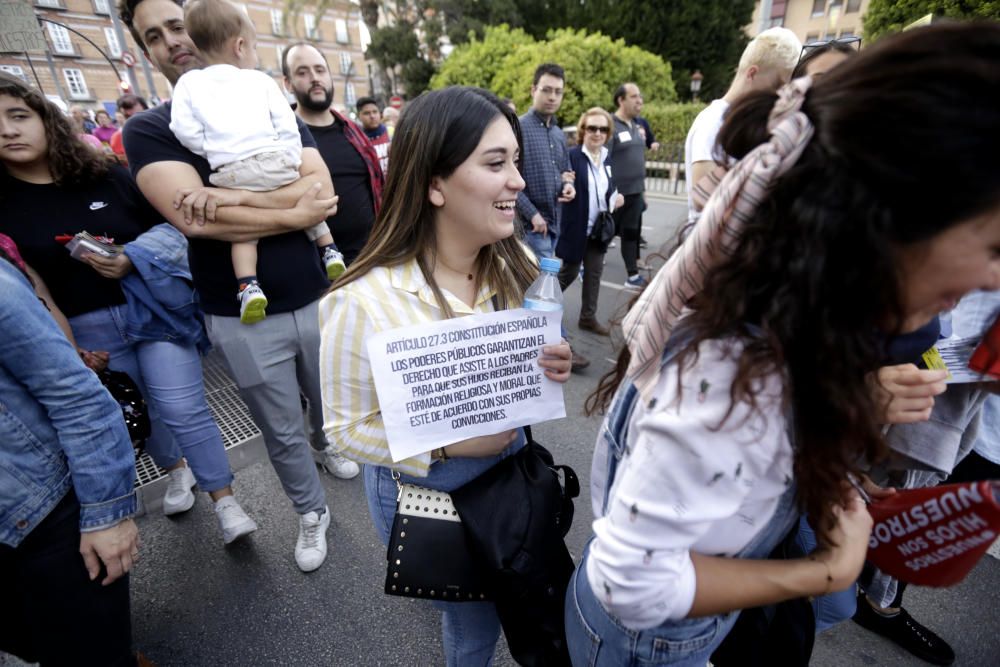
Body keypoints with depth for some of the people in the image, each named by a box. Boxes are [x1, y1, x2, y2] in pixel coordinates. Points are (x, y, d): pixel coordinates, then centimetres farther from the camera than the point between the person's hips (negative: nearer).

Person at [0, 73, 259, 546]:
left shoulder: (109, 177, -1)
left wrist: (135, 259, -18)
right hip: (85, 331, 2)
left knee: (184, 409, -4)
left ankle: (226, 504, 7)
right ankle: (177, 471, 42)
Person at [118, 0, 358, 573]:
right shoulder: (148, 129, 0)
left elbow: (321, 188, -10)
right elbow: (194, 220, -18)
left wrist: (237, 198, -22)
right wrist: (296, 211, -16)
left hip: (316, 299, 2)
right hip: (242, 318, -2)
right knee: (283, 433, 12)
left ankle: (331, 450, 55)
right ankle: (312, 514, 37)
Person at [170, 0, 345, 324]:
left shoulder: (189, 82, 14)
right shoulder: (260, 79, 12)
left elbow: (186, 131, 3)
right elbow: (286, 125, 5)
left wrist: (215, 154, 15)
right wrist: (292, 162, 12)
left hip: (232, 174, 0)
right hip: (276, 163, 0)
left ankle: (249, 287, -9)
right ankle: (330, 253, 22)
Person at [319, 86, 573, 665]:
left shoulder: (515, 266, -11)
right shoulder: (364, 302, -28)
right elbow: (346, 427, -17)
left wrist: (550, 370, -19)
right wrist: (447, 443, -28)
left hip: (512, 465, 5)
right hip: (422, 488, -4)